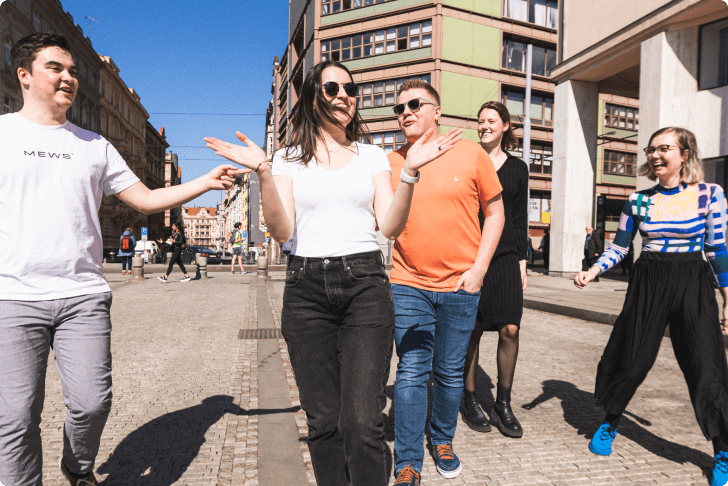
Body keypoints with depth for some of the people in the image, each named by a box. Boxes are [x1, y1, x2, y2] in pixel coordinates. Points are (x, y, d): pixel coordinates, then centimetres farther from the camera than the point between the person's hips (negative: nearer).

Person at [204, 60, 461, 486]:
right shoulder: (290, 158, 10)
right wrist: (263, 173, -12)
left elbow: (390, 227, 1)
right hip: (307, 289, 1)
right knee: (323, 421, 6)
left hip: (365, 284, 0)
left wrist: (410, 171, -10)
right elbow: (282, 231, -1)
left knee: (363, 422, -8)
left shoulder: (372, 156, 12)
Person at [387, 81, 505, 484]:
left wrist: (478, 268, -3)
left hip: (460, 285, 0)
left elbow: (495, 212, 4)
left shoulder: (471, 154, 0)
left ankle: (443, 442, 36)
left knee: (450, 373, 12)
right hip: (408, 285, 0)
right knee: (411, 373, 2)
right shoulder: (390, 163, 3)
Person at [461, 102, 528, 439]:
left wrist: (522, 261, 7)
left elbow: (520, 219, 13)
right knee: (472, 330, 2)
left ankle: (503, 404, 13)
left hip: (505, 256, 2)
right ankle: (470, 401, 17)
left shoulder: (518, 168, 13)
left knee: (510, 329, -4)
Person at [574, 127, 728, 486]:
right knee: (631, 360, 7)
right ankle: (610, 424, 30)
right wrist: (592, 272, -9)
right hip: (647, 284, 1)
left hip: (693, 286, -1)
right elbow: (618, 248, 7)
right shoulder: (638, 200, 2)